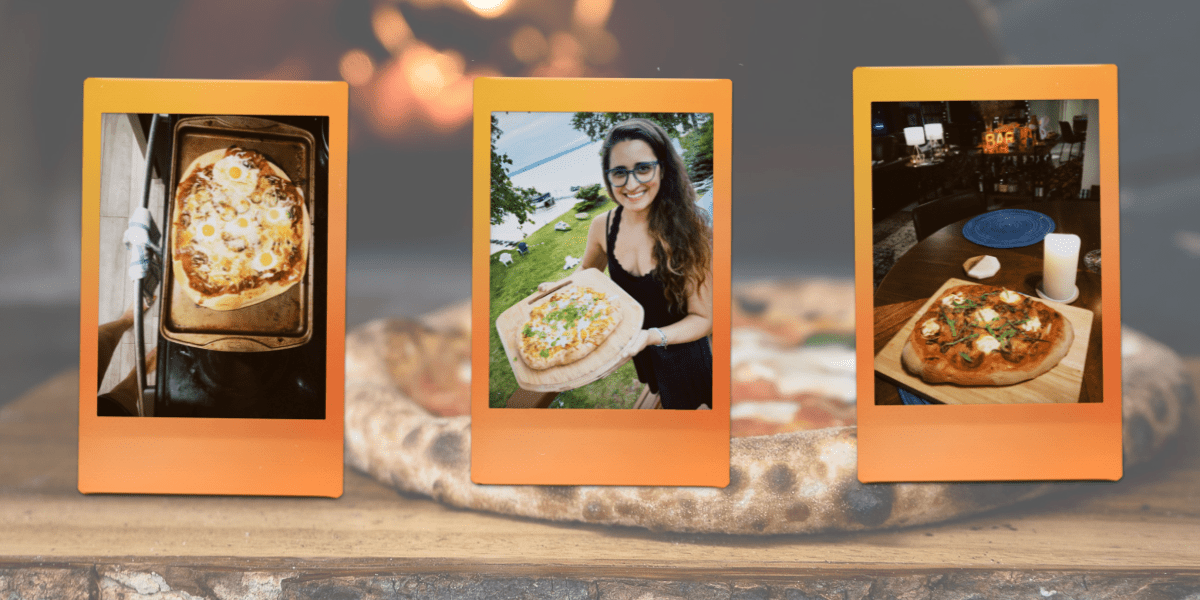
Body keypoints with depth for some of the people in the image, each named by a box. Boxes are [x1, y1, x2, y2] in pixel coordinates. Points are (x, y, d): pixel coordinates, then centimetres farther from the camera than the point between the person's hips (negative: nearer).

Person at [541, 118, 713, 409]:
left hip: (682, 355, -3)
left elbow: (703, 319, -20)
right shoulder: (602, 227, -13)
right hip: (632, 354, 3)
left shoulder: (688, 231, -25)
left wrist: (653, 336, -35)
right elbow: (587, 273, 10)